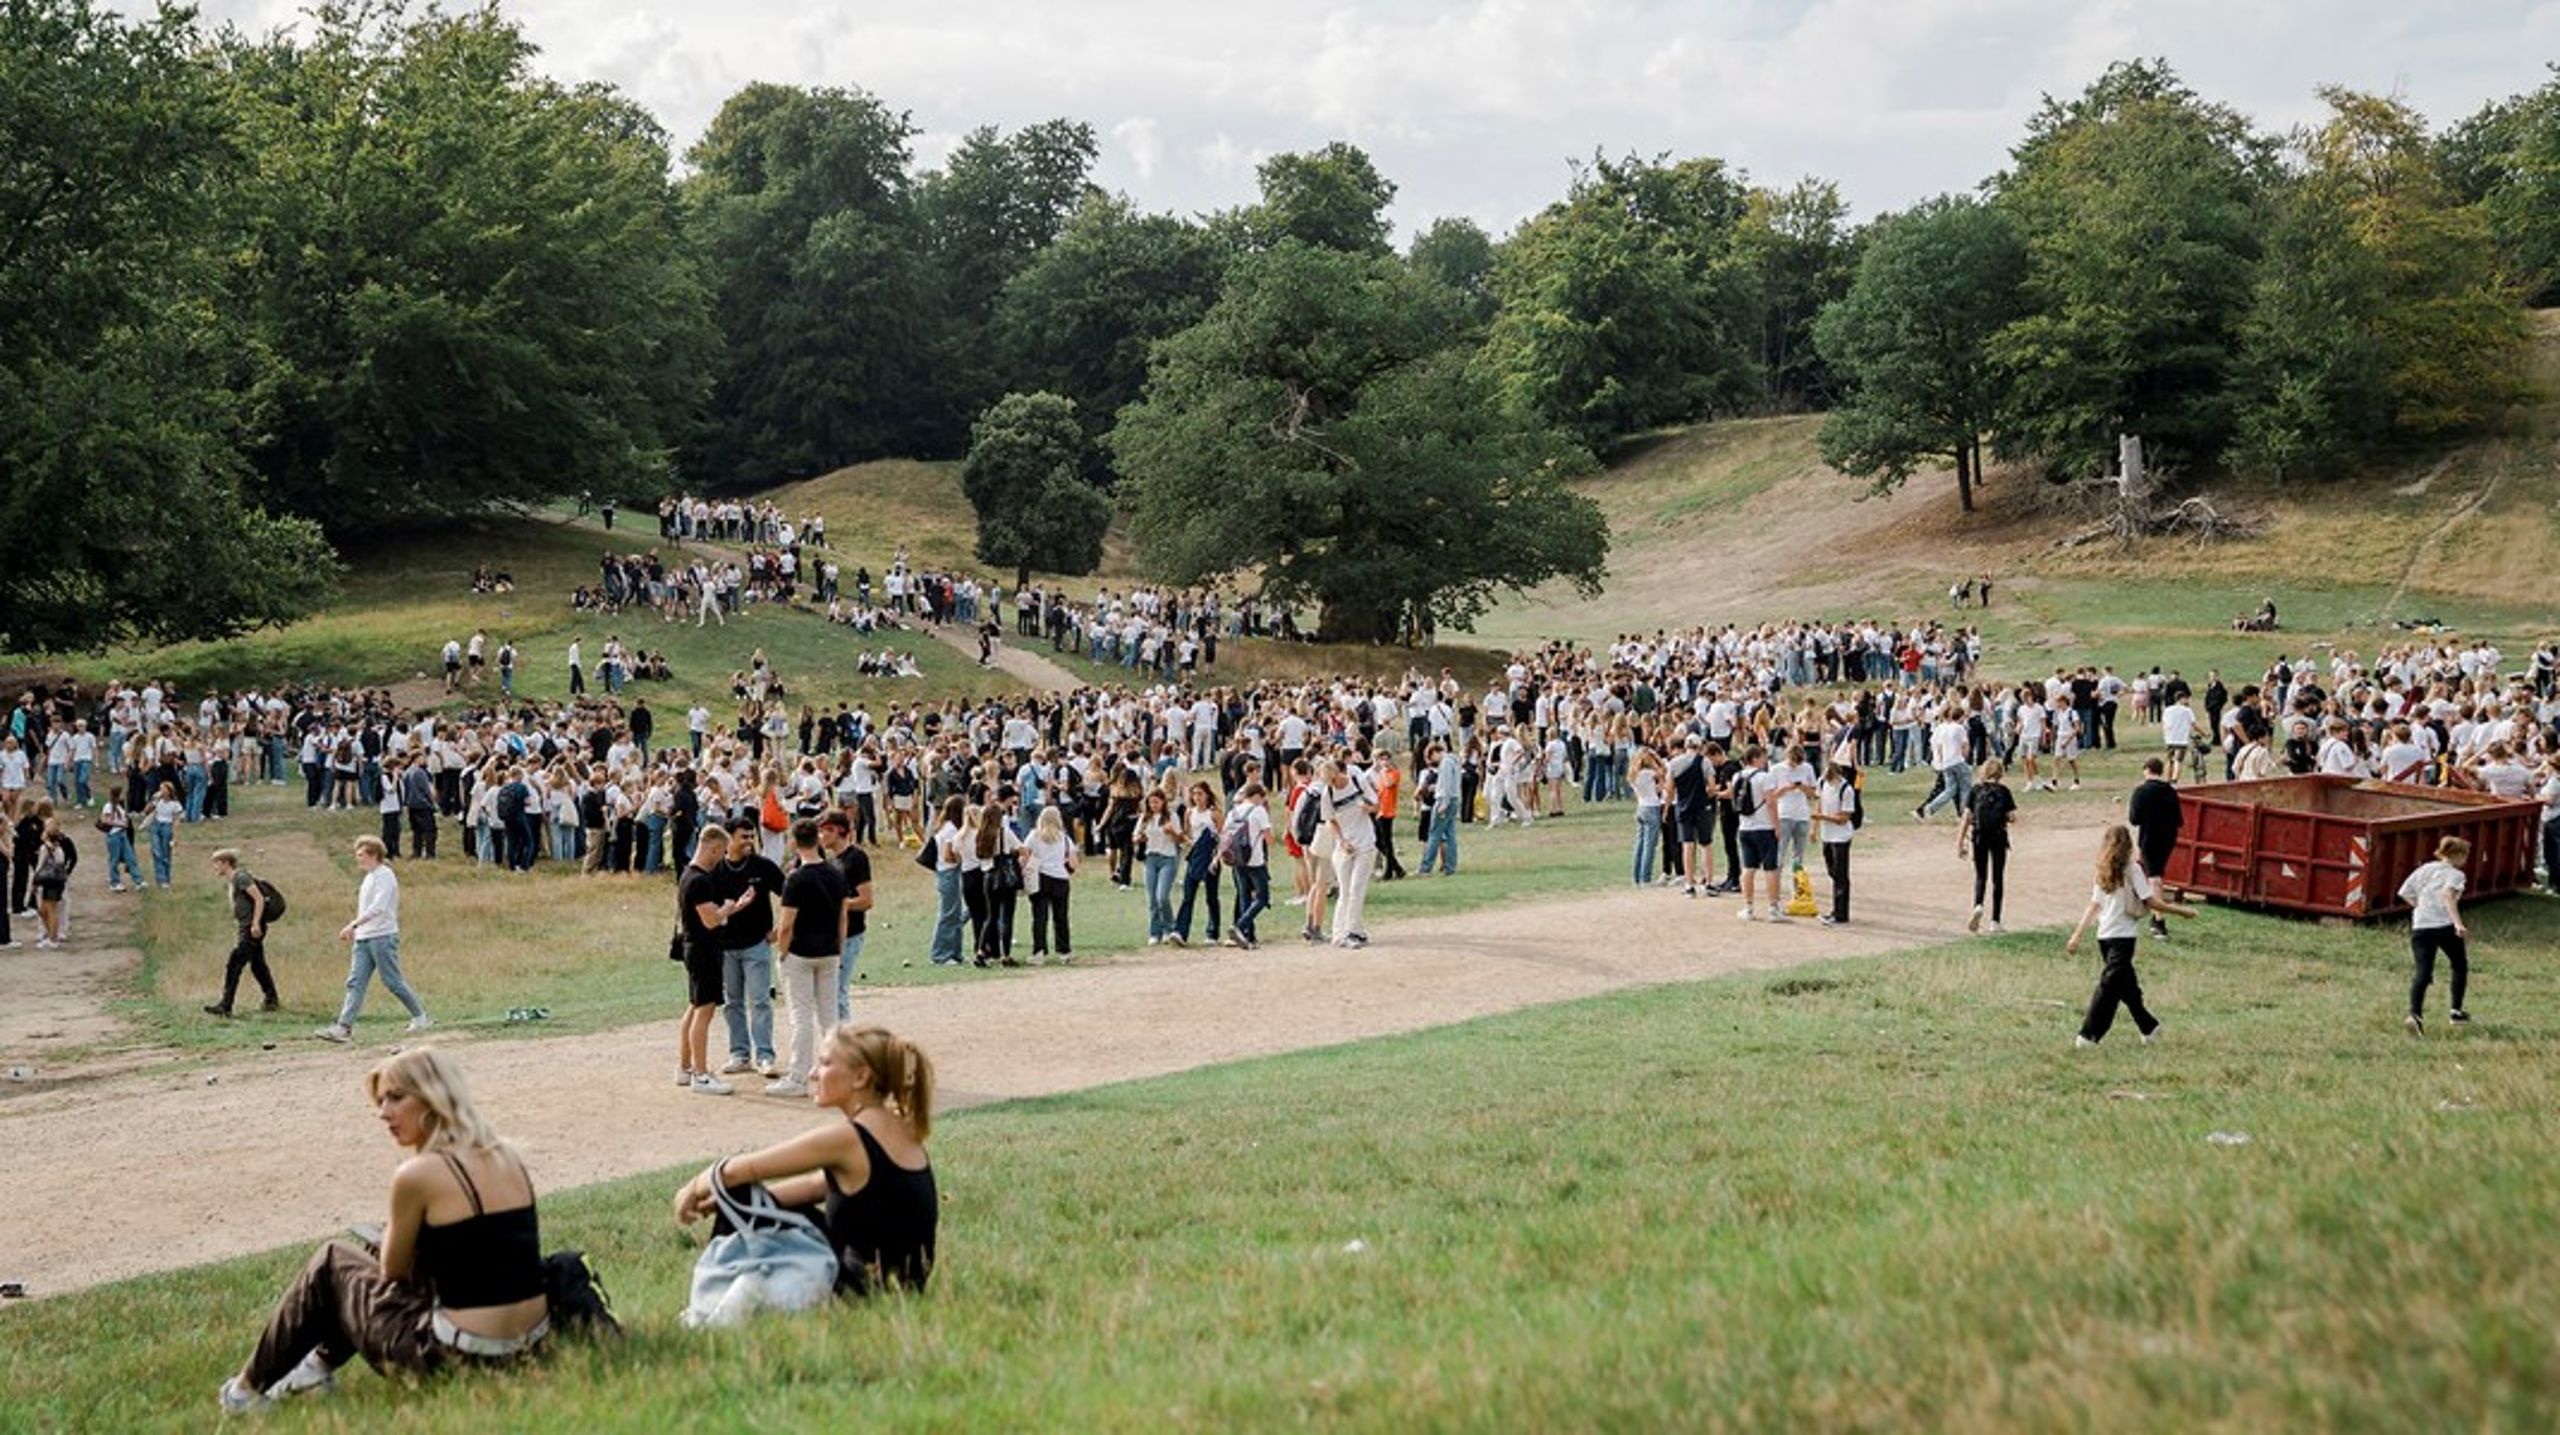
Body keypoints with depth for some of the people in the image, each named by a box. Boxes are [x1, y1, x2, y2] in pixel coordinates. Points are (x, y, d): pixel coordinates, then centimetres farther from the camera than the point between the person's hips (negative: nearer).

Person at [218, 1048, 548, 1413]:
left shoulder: (418, 1175, -14)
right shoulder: (507, 1158, 6)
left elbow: (393, 1270, 0)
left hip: (458, 1356, -7)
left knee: (331, 1262, 18)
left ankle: (252, 1388, 32)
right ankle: (321, 1362, 37)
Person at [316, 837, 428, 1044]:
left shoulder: (385, 876, -11)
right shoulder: (369, 878, 18)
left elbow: (378, 908, -23)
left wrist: (353, 925, -29)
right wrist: (355, 930, 18)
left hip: (383, 937, -9)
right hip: (363, 939, 9)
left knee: (393, 982, -3)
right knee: (355, 983, -2)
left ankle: (420, 1017, 12)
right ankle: (344, 1027, -9)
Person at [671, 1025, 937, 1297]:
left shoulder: (846, 1138, -18)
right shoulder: (898, 1129, 8)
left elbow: (735, 1172, -13)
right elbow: (815, 1185, 19)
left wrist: (694, 1190, 8)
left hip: (867, 1288, -9)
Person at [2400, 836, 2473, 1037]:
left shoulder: (2425, 869, 14)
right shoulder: (2455, 874, -2)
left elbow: (2404, 892, 13)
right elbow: (2448, 894, -22)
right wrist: (2458, 923, -31)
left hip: (2420, 927, 4)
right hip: (2445, 926, -4)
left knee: (2421, 972, -4)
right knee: (2460, 966, 21)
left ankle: (2415, 1014, -23)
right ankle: (2456, 1010, 24)